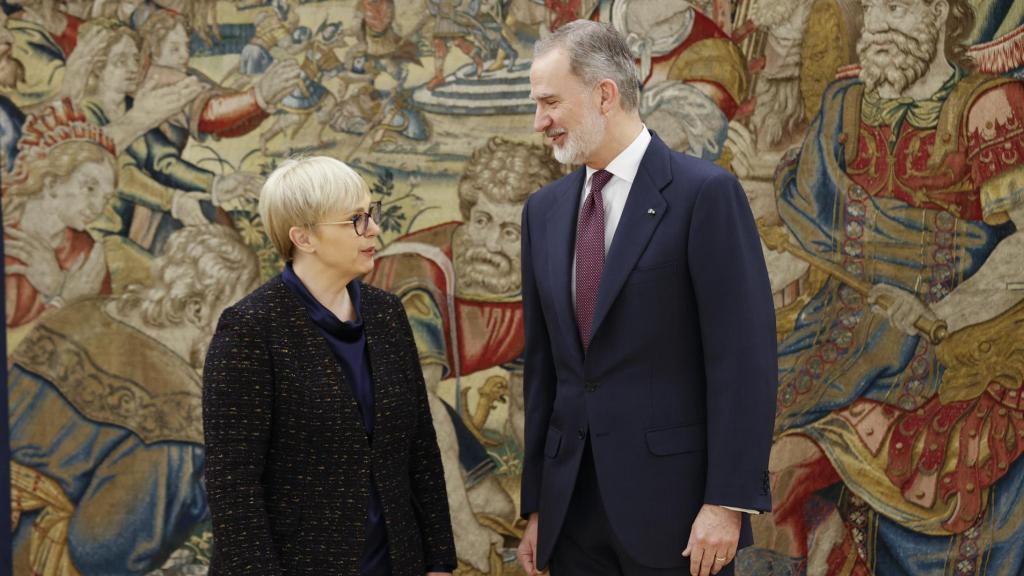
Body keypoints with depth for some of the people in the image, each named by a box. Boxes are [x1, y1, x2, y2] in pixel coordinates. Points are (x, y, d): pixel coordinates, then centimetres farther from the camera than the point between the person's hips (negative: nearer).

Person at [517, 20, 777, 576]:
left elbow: (743, 357, -11)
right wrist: (536, 505, 12)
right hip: (572, 508, 5)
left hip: (672, 503, -5)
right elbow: (542, 364, 13)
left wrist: (727, 503, -15)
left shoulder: (705, 192, -8)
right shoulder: (544, 210, 11)